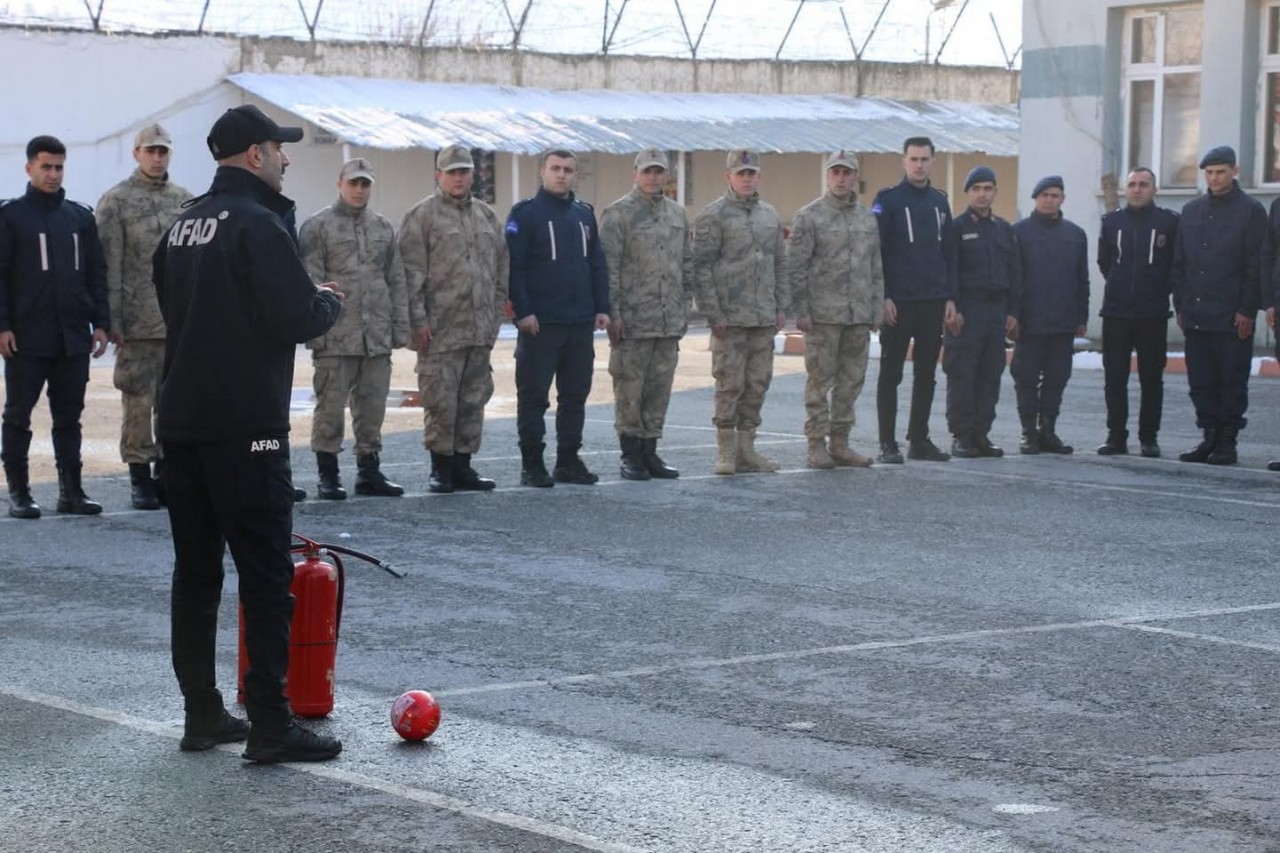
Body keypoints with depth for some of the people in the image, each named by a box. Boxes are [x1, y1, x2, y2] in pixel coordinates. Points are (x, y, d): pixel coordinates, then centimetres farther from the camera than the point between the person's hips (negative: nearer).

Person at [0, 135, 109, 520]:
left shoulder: (81, 216, 11)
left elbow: (96, 273, 13)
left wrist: (100, 322, 6)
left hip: (73, 337, 4)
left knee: (69, 416, 8)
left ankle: (71, 490, 13)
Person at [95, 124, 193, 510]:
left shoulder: (184, 200, 12)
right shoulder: (115, 201, -1)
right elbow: (109, 265, -5)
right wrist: (112, 319, -10)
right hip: (139, 322, -4)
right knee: (138, 399, -2)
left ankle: (167, 473, 16)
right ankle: (139, 478, 4)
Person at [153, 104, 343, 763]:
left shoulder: (183, 226, 14)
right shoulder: (256, 224, -14)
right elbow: (299, 319, -20)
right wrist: (328, 301, 2)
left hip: (182, 422, 9)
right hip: (245, 427, -9)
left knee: (195, 572, 12)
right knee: (266, 573, -5)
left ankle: (201, 714, 17)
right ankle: (270, 725, -5)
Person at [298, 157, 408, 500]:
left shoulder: (383, 228, 15)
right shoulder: (318, 226, 0)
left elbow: (396, 281, 17)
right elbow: (310, 281, -5)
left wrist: (400, 327, 10)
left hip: (377, 338, 5)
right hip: (335, 338, -5)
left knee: (373, 407, 8)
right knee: (331, 407, -2)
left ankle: (369, 472, 18)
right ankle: (328, 475, 5)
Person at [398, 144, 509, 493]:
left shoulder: (487, 216, 15)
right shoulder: (423, 215, -3)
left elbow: (502, 267, 19)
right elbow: (412, 271, -7)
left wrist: (495, 313, 12)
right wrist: (419, 319, -12)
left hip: (481, 330, 6)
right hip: (441, 329, -6)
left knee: (474, 399, 9)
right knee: (440, 399, -4)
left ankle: (462, 465, 16)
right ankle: (441, 467, 4)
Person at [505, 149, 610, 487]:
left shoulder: (584, 214, 14)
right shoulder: (525, 214, -4)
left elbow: (598, 265, 17)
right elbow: (514, 266, -9)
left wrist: (602, 308, 8)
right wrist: (523, 311, -16)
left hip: (581, 322, 6)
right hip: (540, 323, -6)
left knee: (576, 393, 9)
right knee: (533, 395, -2)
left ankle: (569, 460, 17)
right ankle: (532, 465, 3)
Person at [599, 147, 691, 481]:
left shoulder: (677, 214, 14)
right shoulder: (619, 213, -5)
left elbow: (687, 264, 19)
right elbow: (608, 267, -9)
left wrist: (685, 307, 14)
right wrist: (613, 313, -13)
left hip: (670, 322, 6)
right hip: (633, 320, -6)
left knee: (659, 388, 9)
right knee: (629, 388, -1)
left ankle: (649, 451, 16)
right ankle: (631, 455, 6)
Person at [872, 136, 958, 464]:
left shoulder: (940, 201, 12)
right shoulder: (888, 200, -4)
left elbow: (948, 253, 15)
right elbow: (875, 251, -8)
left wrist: (950, 297, 7)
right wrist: (883, 297, -14)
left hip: (933, 302, 5)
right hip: (898, 302, -5)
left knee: (926, 374, 9)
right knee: (891, 373, 0)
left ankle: (919, 440, 16)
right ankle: (888, 443, 3)